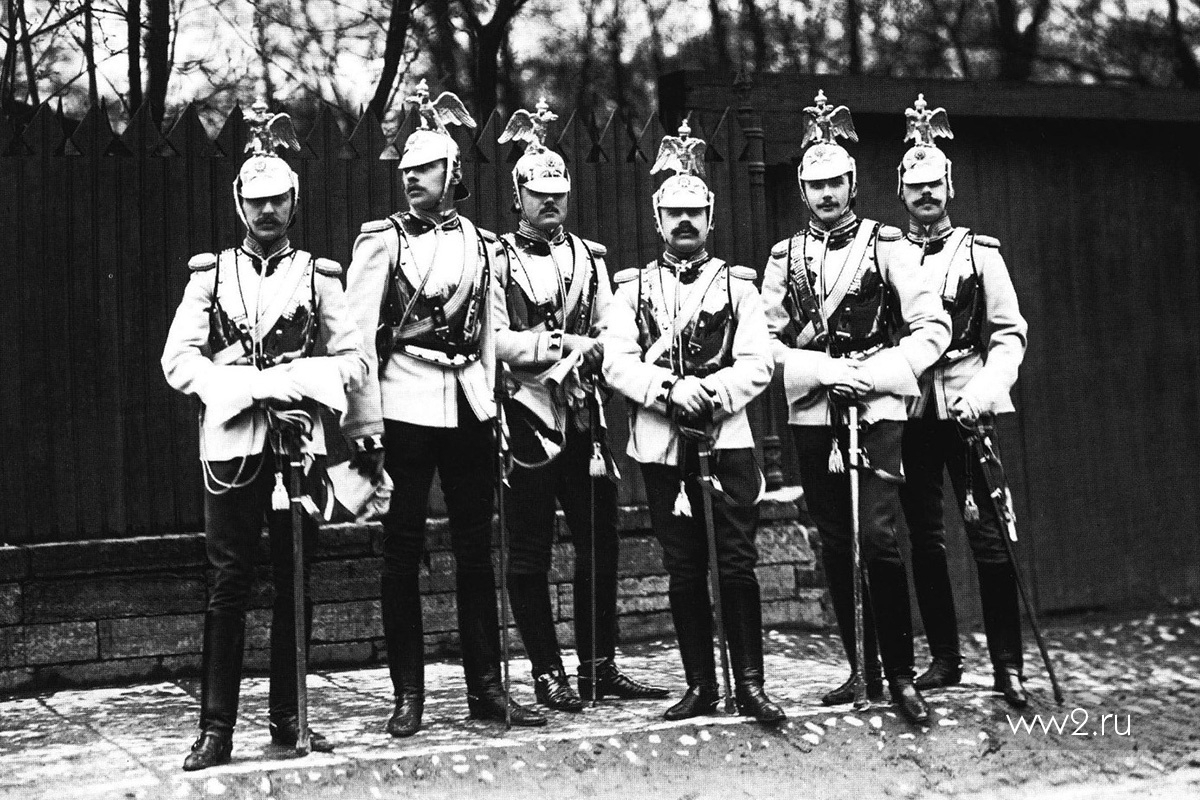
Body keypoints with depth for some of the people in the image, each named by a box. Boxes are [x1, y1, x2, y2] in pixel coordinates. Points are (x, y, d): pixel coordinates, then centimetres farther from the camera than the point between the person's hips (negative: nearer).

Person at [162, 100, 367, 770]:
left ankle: (288, 720, 14)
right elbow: (178, 359, 1)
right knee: (230, 583, -2)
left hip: (298, 439, 1)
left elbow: (353, 359, 5)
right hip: (230, 440, -1)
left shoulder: (318, 276, 9)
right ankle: (217, 731, 1)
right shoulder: (211, 273, 9)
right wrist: (251, 390, -11)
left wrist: (293, 384, -11)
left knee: (295, 582, 5)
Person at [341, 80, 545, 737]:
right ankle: (408, 695, 9)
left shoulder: (482, 245, 11)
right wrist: (363, 424, -12)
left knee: (476, 549, 7)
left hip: (469, 405, 4)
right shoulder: (381, 240, -1)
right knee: (402, 552, 1)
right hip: (405, 407, -3)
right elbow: (359, 336, -5)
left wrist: (492, 408, 11)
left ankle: (485, 688, 15)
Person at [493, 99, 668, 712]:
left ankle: (600, 667, 17)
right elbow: (492, 339, -11)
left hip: (583, 416, 5)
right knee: (529, 553, 1)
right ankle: (548, 673, 10)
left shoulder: (589, 258, 14)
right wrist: (565, 345, -15)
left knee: (599, 543, 7)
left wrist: (590, 351, -14)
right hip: (525, 415, -4)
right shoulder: (497, 260, 0)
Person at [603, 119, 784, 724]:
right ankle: (701, 686, 14)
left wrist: (709, 393, -16)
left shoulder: (737, 285, 8)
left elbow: (758, 364, -1)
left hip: (727, 438, -1)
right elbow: (616, 362, -2)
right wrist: (670, 390, -17)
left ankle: (750, 684, 3)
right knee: (683, 571, 6)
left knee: (737, 565, -4)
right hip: (660, 444, 1)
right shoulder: (634, 287, 9)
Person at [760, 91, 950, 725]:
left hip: (877, 410, -3)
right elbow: (766, 339, 5)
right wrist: (826, 370, -10)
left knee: (878, 537, -13)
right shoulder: (785, 257, 10)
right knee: (834, 546, 7)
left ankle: (900, 675, -4)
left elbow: (933, 327, -1)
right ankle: (861, 670, 16)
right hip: (812, 416, 3)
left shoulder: (885, 245, 3)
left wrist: (872, 375, -12)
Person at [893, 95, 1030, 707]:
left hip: (968, 404, -2)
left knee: (987, 530, -6)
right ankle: (944, 658, 16)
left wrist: (987, 387, -13)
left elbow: (1010, 333, 2)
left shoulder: (979, 252, 6)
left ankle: (1008, 666, -1)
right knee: (923, 537, 6)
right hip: (908, 408, 2)